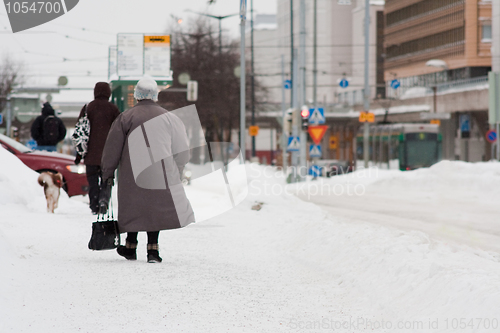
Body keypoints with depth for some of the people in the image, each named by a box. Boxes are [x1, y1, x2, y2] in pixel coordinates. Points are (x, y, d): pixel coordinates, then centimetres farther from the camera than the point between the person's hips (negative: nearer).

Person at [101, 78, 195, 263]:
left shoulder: (125, 118, 0)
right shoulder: (168, 118, 5)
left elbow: (112, 149, 1)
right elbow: (181, 150, 8)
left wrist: (107, 174, 10)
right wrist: (175, 173, 20)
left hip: (132, 175, 0)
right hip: (161, 175, 0)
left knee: (133, 208, 13)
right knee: (156, 208, 6)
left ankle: (130, 247, 21)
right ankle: (152, 250, -1)